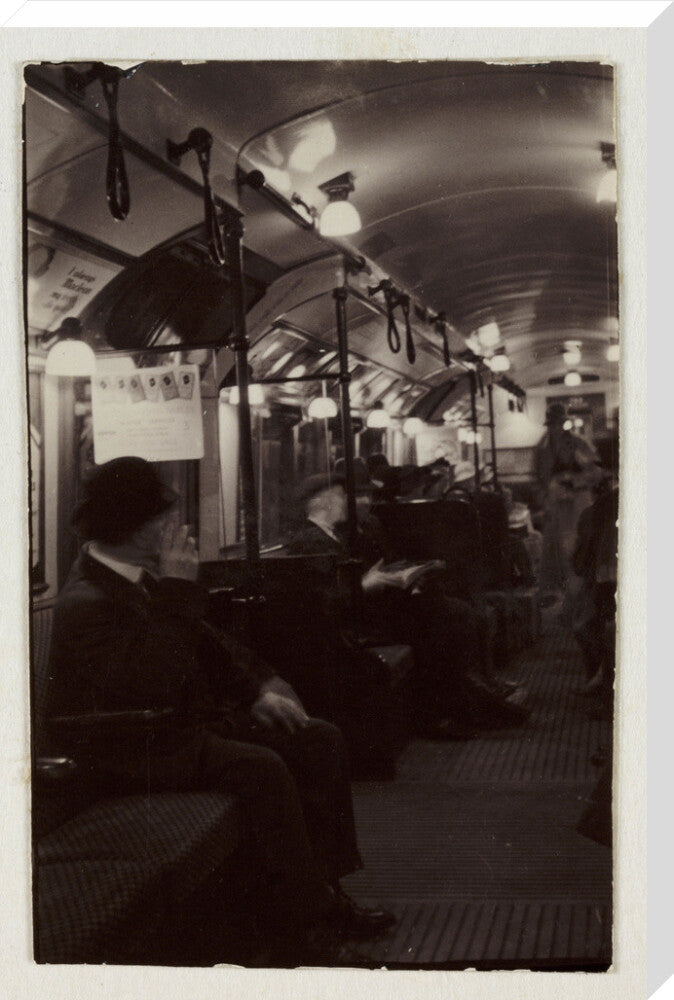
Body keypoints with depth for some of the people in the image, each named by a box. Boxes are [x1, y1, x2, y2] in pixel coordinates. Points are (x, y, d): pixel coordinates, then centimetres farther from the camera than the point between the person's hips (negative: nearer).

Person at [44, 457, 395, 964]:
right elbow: (154, 683, -34)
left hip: (189, 721, 10)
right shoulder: (85, 604, -23)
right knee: (261, 767, -30)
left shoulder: (143, 577, 6)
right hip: (136, 753, -10)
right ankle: (299, 918, -15)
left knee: (321, 740, 0)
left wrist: (259, 689, 3)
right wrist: (179, 592, -30)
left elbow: (207, 641, 17)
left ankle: (324, 888, 5)